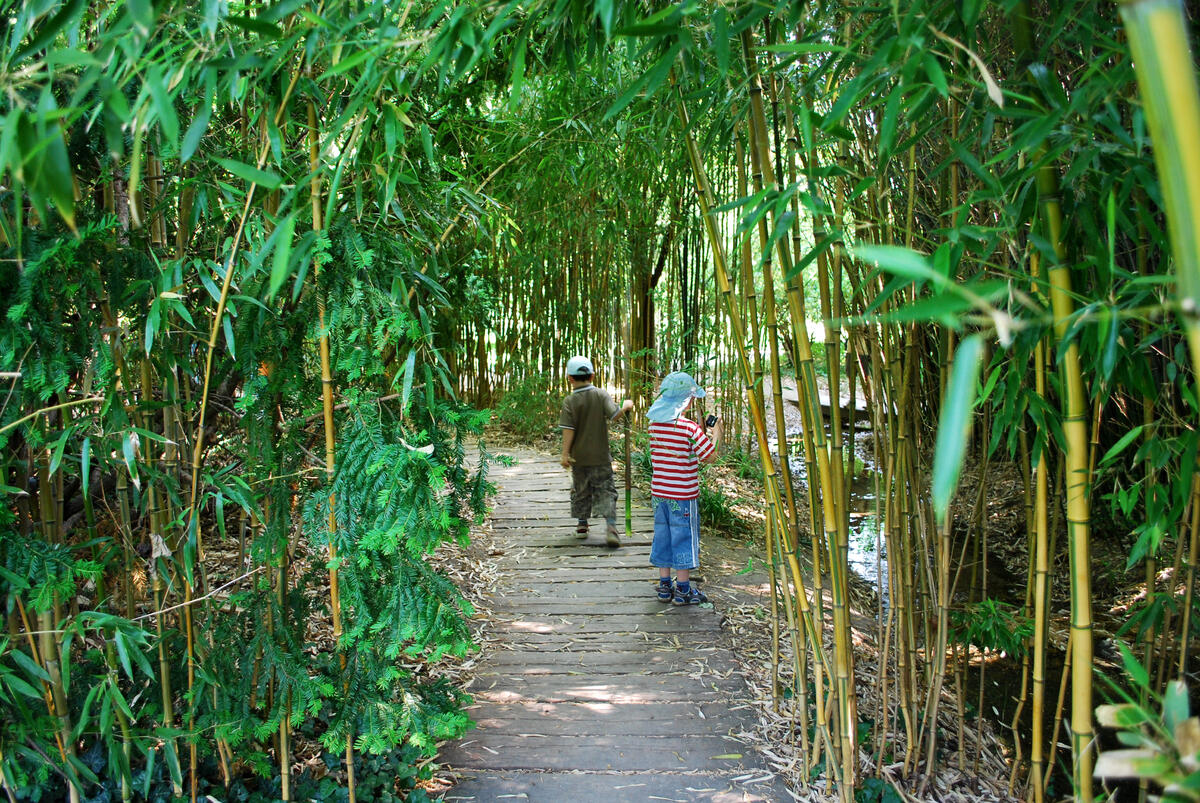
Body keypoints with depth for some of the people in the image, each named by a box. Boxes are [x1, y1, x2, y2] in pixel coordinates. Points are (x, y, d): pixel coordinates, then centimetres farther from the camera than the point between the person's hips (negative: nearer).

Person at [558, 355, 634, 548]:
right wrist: (626, 406, 2)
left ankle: (582, 524, 27)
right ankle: (610, 525, -13)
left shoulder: (570, 401, -8)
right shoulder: (601, 394, -6)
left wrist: (565, 454, -9)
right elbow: (613, 414, -17)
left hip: (579, 456, 0)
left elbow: (568, 429, -12)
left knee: (580, 489, 16)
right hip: (600, 455, 0)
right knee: (606, 490, 2)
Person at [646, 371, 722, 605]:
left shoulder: (655, 424, 3)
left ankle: (665, 586, 22)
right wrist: (716, 434, 4)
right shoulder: (690, 428, -17)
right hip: (683, 496, -6)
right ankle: (683, 590, 14)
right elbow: (710, 457, -12)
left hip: (659, 493, 6)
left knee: (663, 537, 14)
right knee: (683, 539, 6)